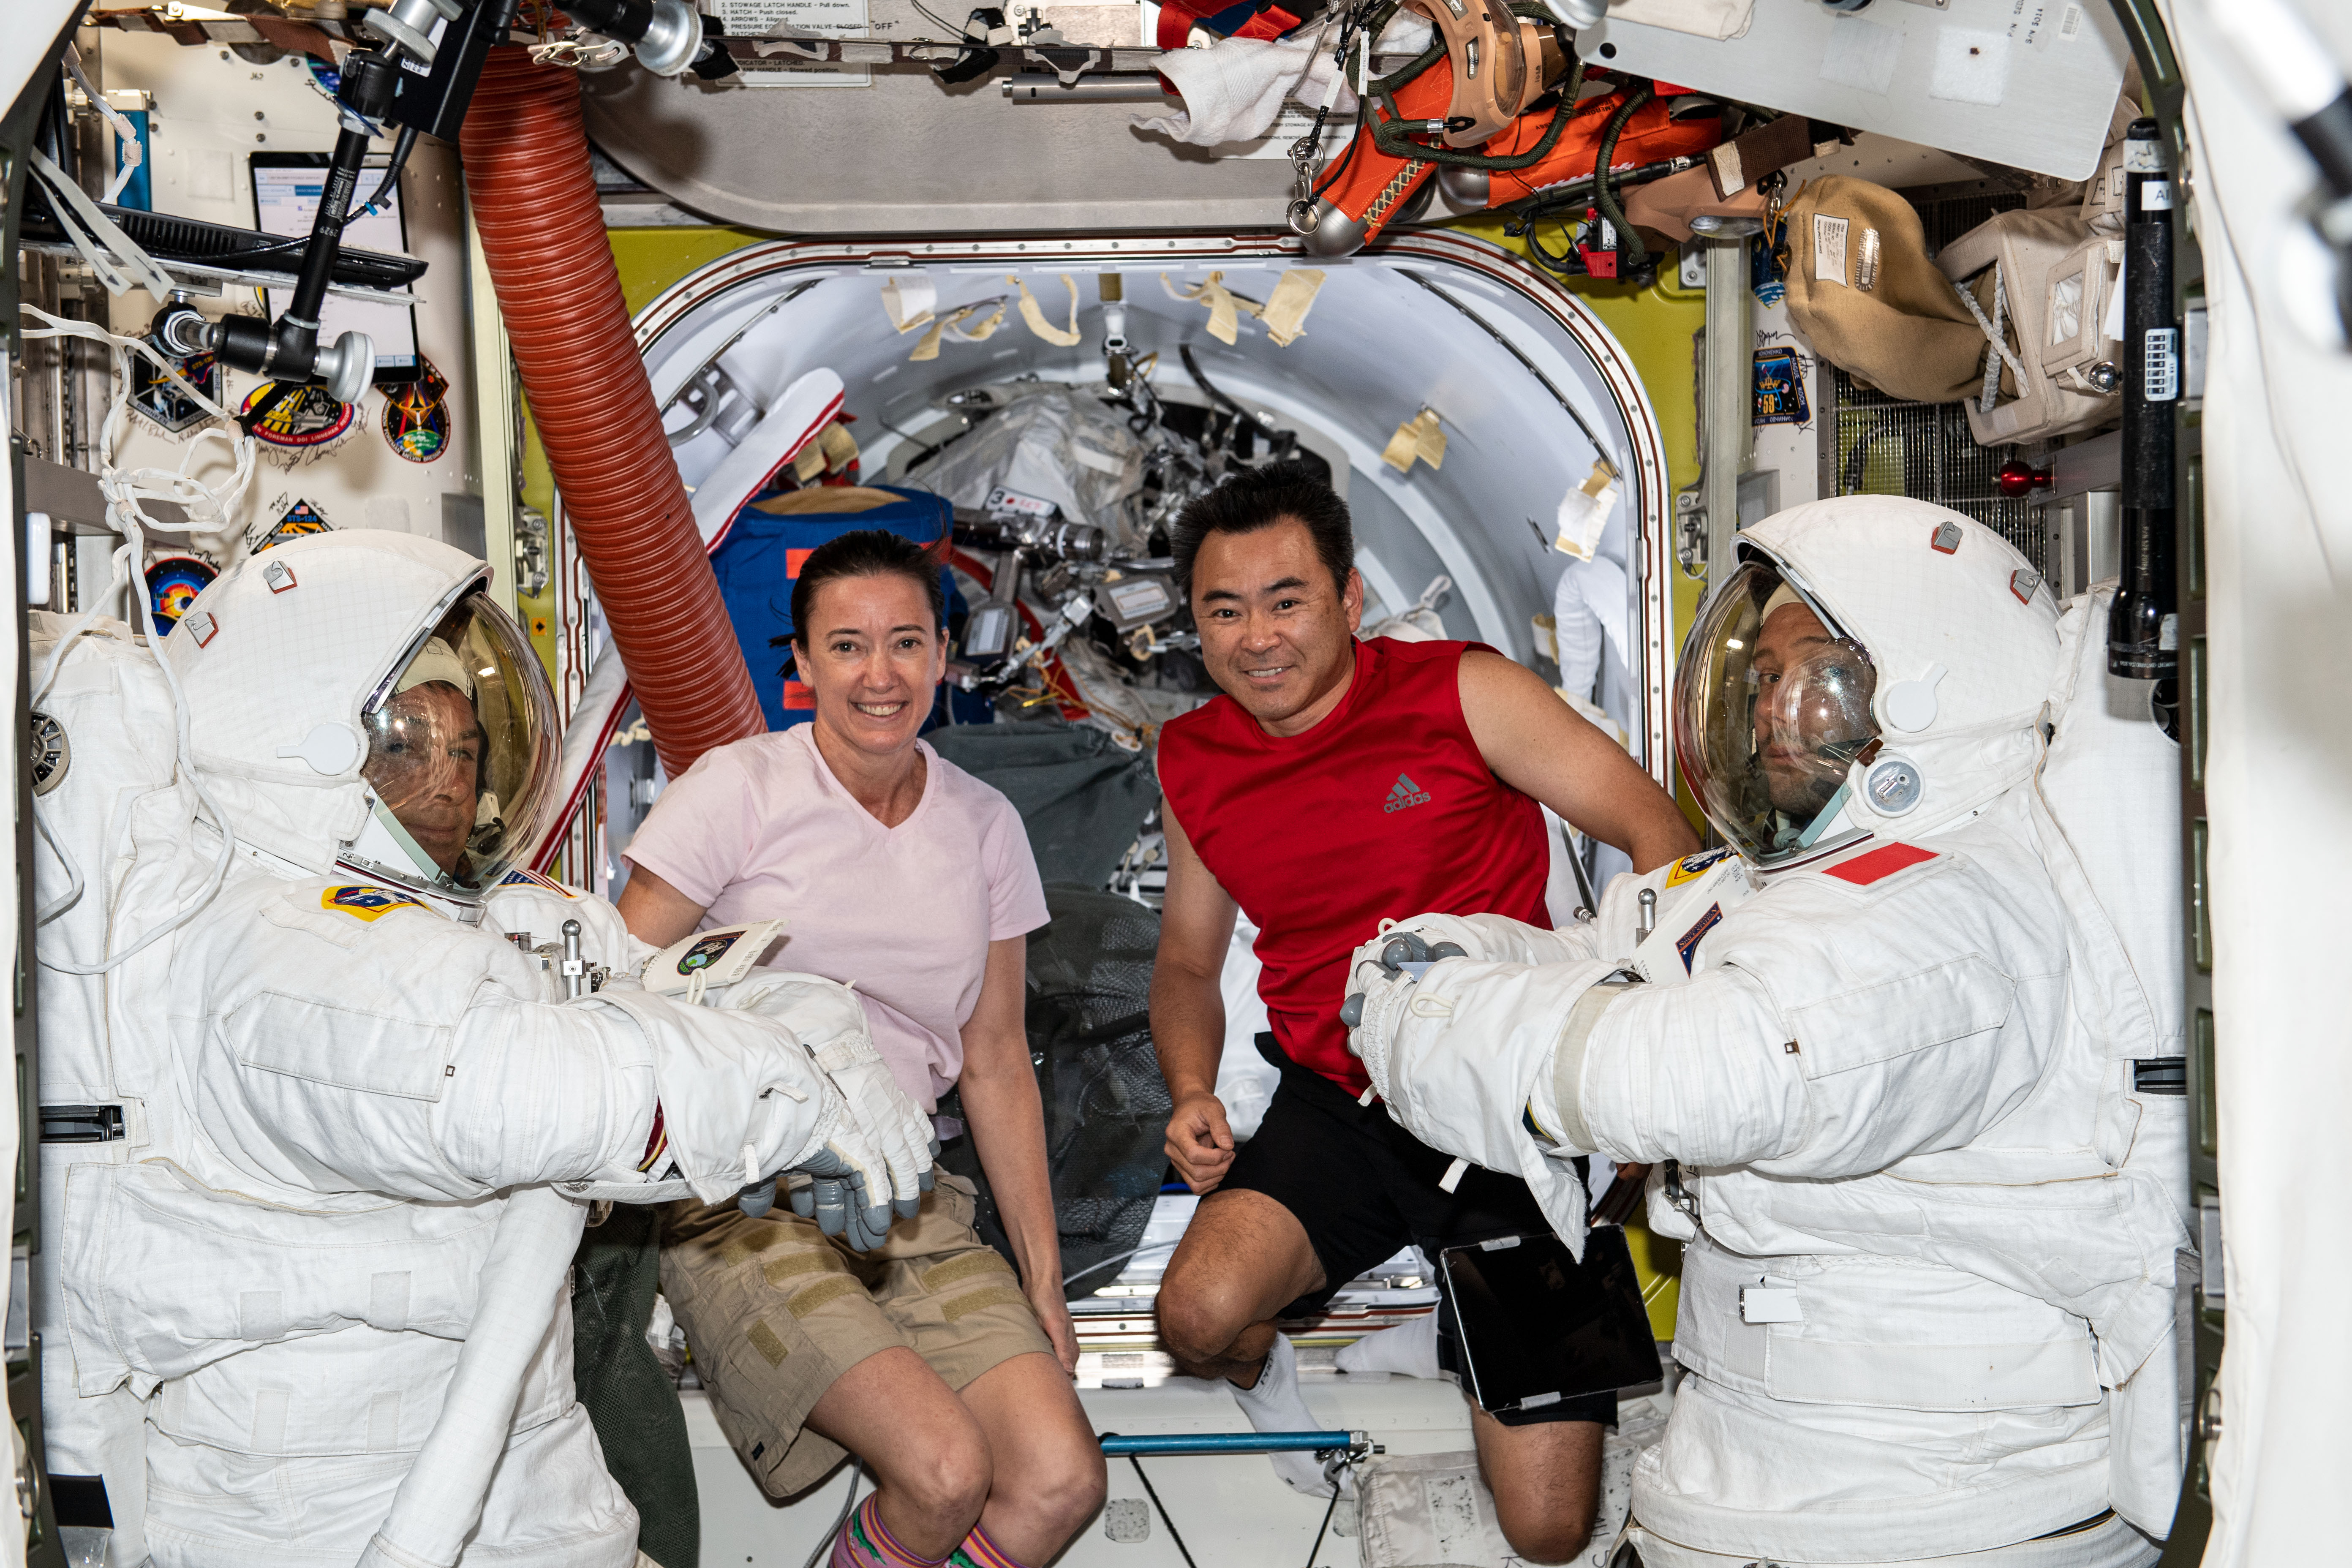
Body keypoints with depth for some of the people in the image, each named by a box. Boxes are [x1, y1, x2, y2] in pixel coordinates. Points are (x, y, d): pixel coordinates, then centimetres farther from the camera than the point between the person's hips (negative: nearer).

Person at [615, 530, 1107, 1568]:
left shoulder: (984, 826, 9)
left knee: (1062, 1481, -16)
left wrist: (1044, 1287, 10)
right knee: (946, 1469, -24)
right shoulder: (739, 790, -4)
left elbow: (995, 1062, 13)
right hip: (740, 1204, -4)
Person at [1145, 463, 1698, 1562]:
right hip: (1337, 1113, 3)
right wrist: (1192, 1091, -3)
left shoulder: (1462, 692, -8)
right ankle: (1260, 1372, 11)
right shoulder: (1194, 762, 6)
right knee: (1200, 1316, -30)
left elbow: (1658, 837, -9)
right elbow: (1188, 962, 19)